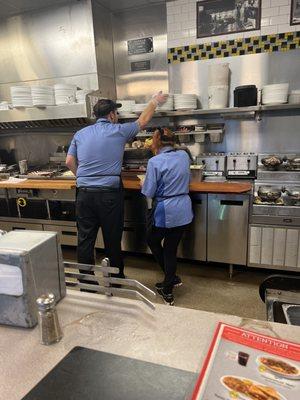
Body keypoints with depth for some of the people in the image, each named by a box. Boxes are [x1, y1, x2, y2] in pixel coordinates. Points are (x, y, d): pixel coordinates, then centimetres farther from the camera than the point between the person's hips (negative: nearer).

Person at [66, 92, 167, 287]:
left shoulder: (80, 134, 10)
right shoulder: (118, 131, 0)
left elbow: (70, 162, 10)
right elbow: (142, 121, 15)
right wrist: (155, 102, 30)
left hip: (84, 194, 4)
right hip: (109, 194, -3)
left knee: (85, 239, 10)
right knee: (112, 240, 10)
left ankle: (86, 280, 23)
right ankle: (116, 278, 27)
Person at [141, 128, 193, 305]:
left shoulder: (155, 162, -14)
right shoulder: (184, 156, 3)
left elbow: (149, 193, -11)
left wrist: (144, 184, 8)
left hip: (165, 212, -5)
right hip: (184, 211, 6)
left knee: (153, 241, 22)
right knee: (171, 249, 15)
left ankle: (172, 278, 28)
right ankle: (168, 289, 25)